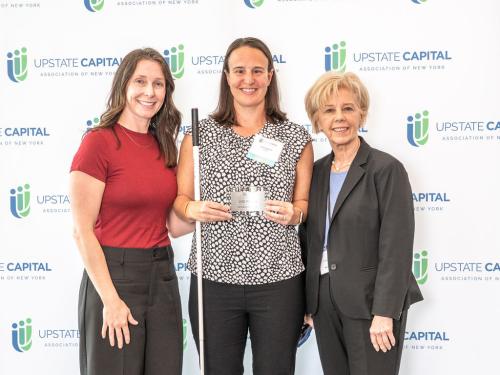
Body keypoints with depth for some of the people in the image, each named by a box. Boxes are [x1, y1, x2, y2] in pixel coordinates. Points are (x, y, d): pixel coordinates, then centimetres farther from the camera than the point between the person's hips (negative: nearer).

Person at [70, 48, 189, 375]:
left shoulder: (164, 146, 10)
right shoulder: (99, 142, -9)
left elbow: (174, 224, 12)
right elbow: (83, 231, -12)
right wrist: (110, 299, -15)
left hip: (162, 274, 6)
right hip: (114, 274, -6)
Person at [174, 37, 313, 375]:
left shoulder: (296, 138, 5)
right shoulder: (200, 135, 5)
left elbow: (305, 203, 10)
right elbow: (180, 198, 9)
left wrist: (294, 213, -12)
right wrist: (194, 209, -13)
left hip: (279, 280, 0)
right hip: (214, 279, 0)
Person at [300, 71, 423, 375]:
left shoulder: (386, 169, -10)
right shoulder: (316, 171, 9)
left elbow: (396, 247, -14)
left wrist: (384, 313, -18)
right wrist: (306, 300, 11)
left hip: (369, 302, -5)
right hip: (324, 301, 6)